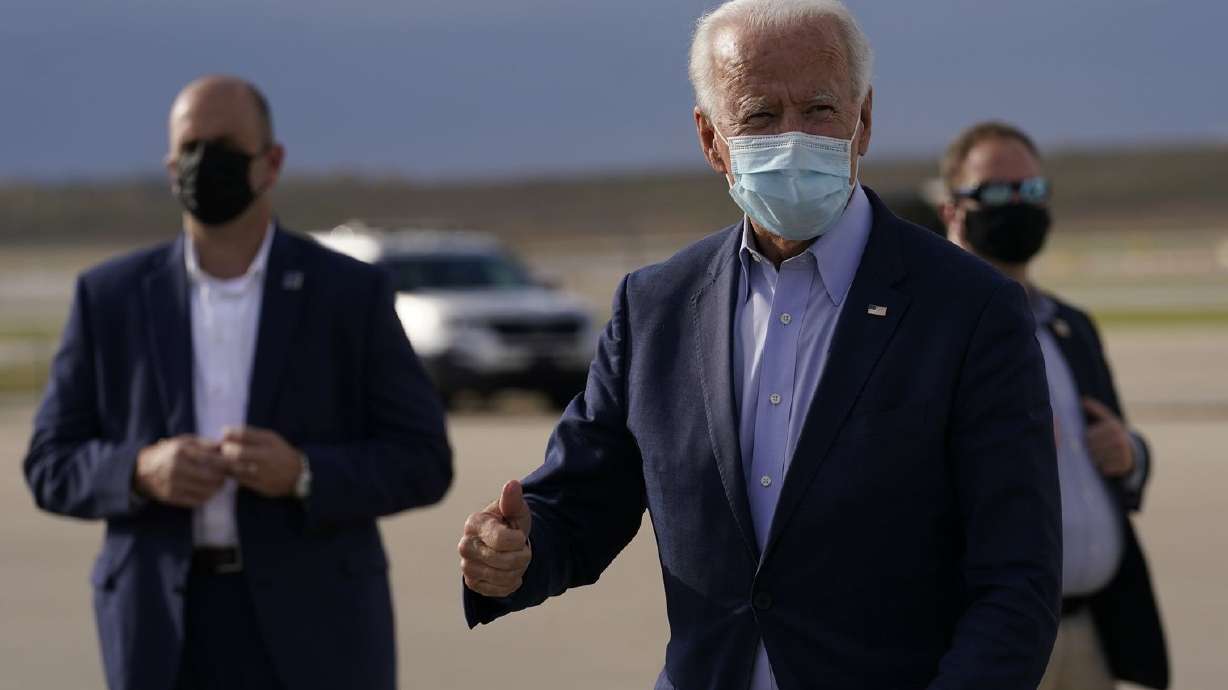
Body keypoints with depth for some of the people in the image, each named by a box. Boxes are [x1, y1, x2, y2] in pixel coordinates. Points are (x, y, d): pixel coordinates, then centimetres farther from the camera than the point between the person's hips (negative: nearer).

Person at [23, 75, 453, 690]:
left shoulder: (351, 293, 1)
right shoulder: (110, 297, 6)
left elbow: (422, 462, 1)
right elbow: (53, 467, 7)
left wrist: (302, 473, -18)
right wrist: (142, 471, -15)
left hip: (313, 632, -1)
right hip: (167, 634, 1)